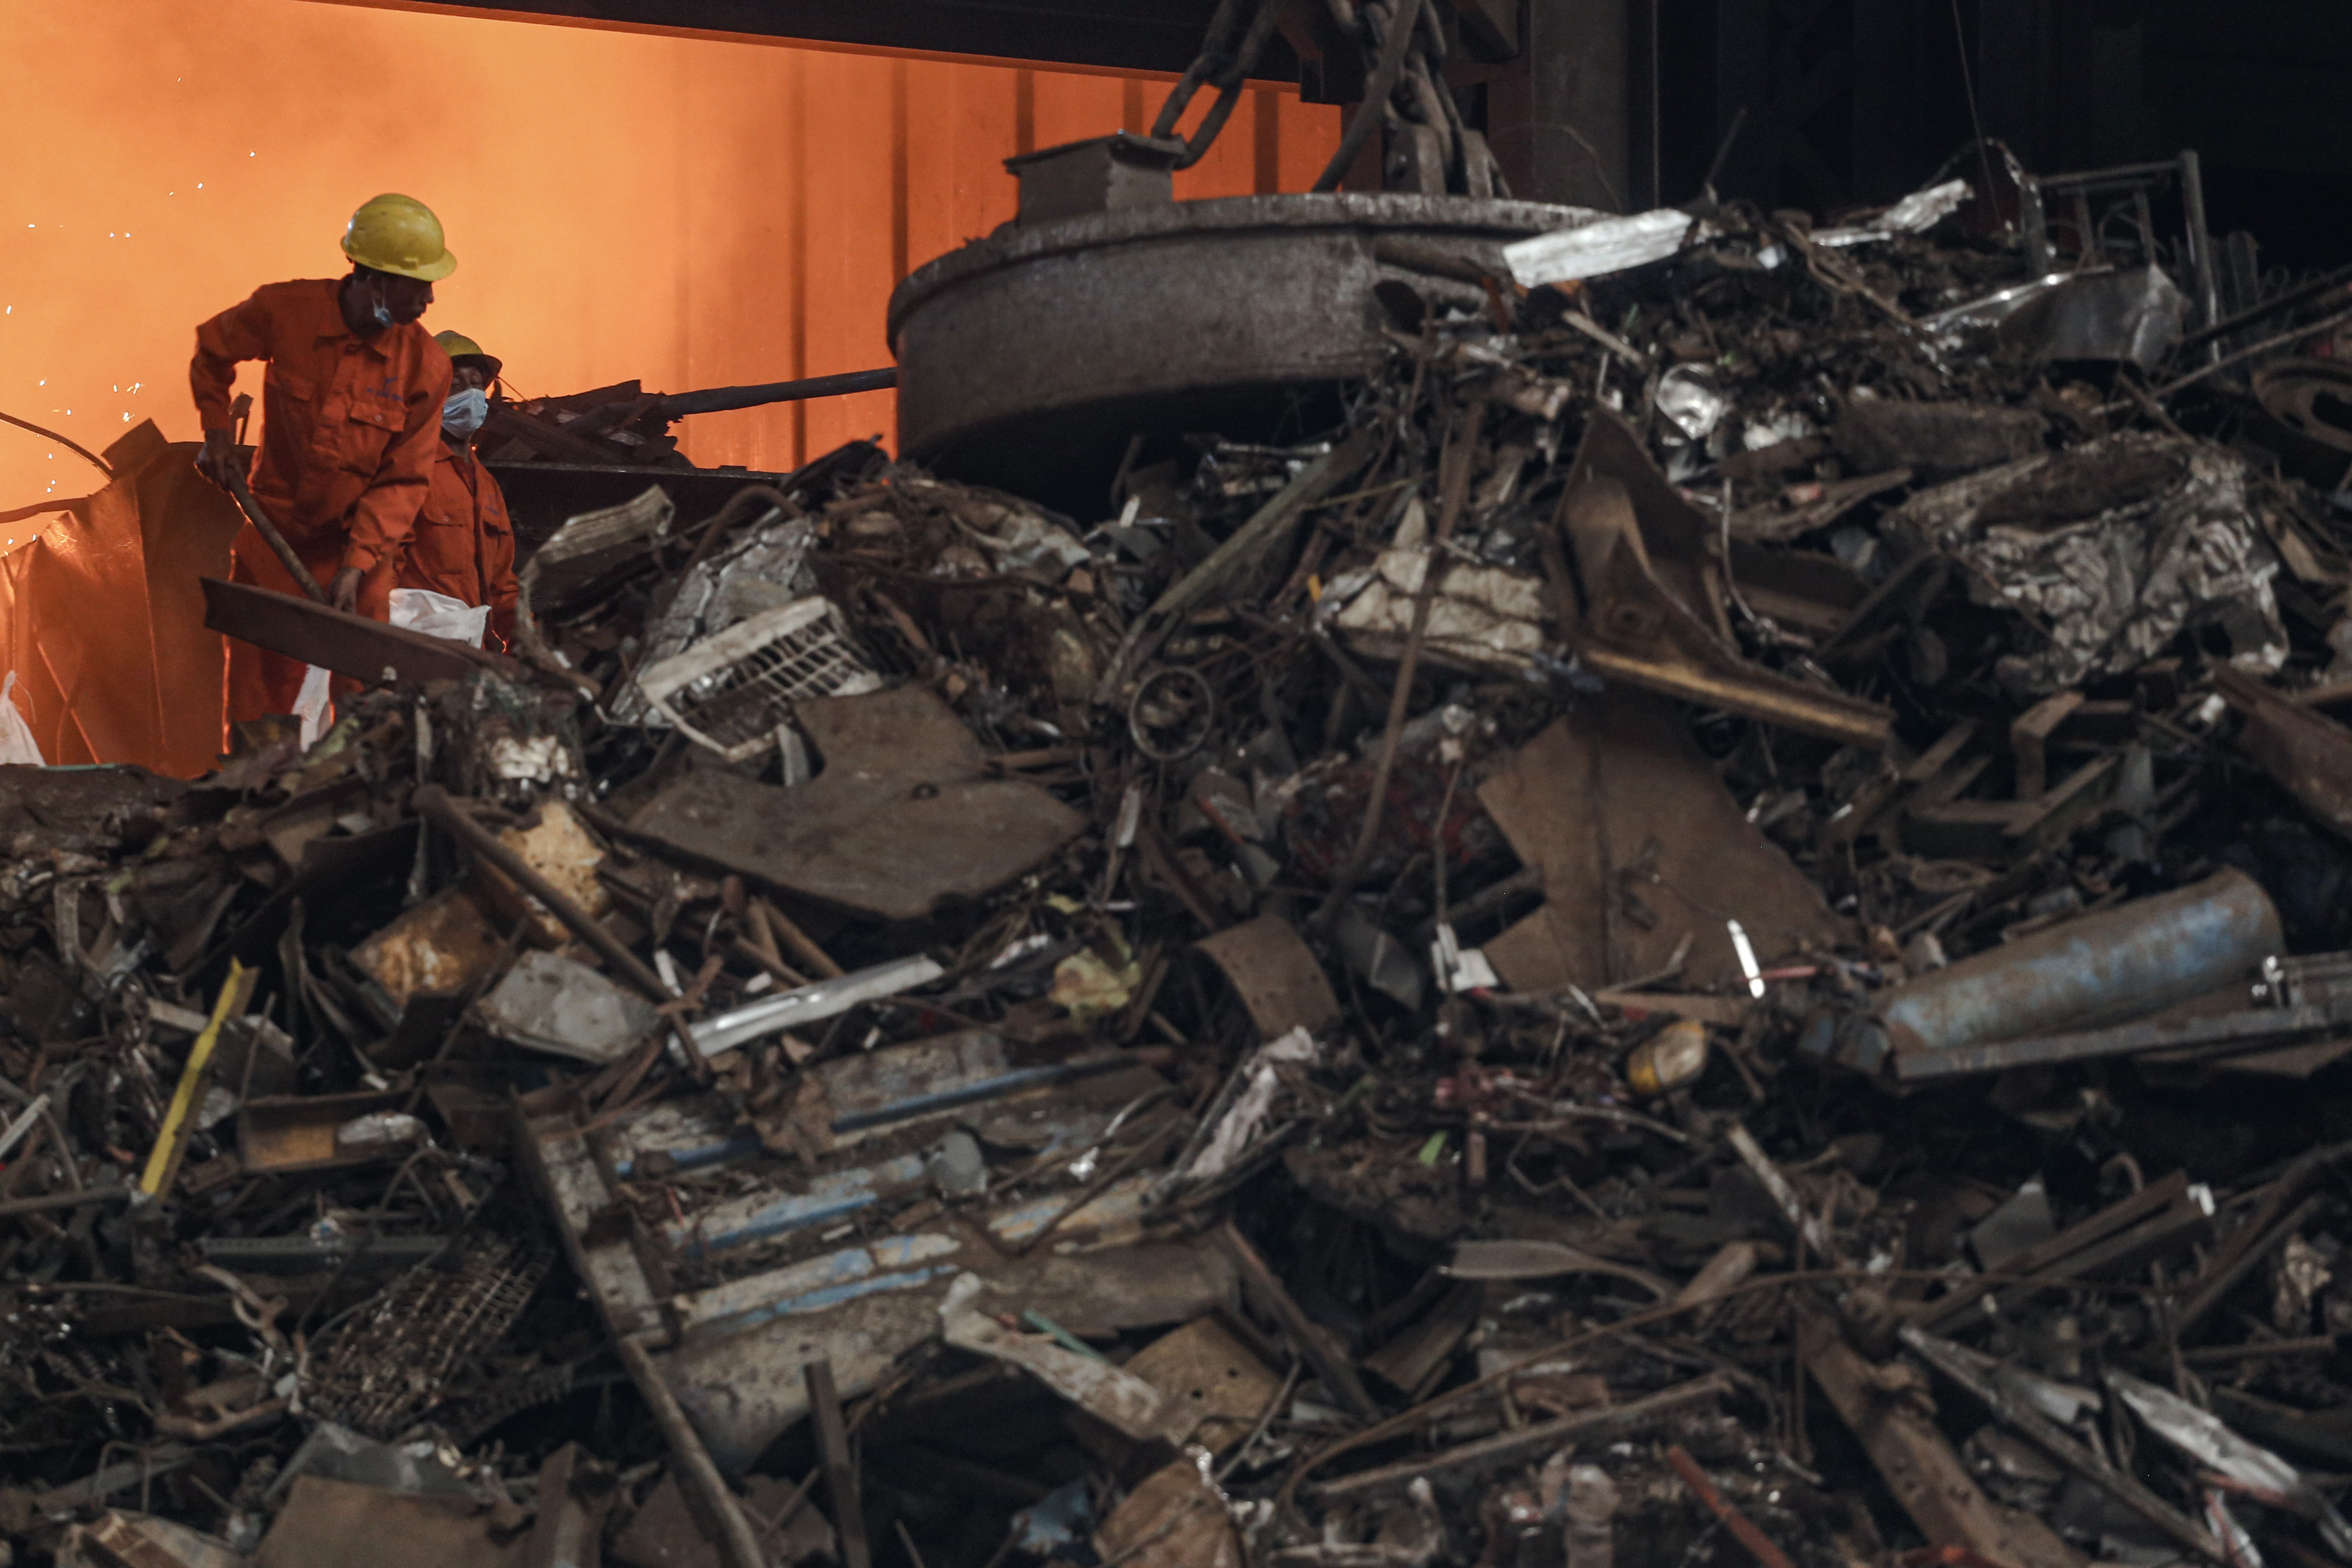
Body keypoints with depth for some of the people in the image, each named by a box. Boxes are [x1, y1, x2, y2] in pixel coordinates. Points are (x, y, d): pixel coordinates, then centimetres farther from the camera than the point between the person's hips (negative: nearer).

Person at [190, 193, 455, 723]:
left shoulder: (425, 365, -12)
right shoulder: (283, 312, -11)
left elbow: (404, 481, -9)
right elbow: (212, 348, 12)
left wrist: (356, 565, -18)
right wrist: (216, 431, 2)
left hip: (359, 546, 0)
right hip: (274, 541, 0)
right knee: (256, 700, 4)